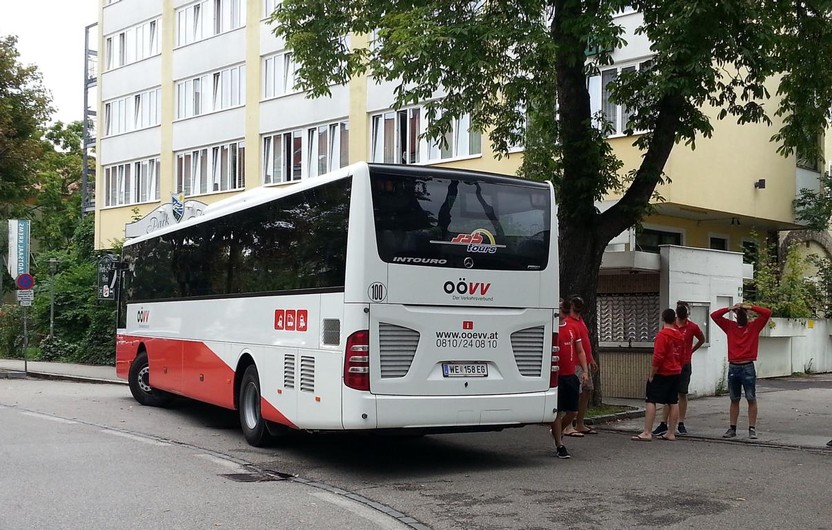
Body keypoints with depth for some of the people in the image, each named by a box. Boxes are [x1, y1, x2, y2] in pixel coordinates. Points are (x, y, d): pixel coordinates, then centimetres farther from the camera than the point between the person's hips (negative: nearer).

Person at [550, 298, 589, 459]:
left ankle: (558, 432, 36)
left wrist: (585, 370, 6)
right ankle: (559, 446, 8)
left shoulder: (572, 328, 10)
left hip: (571, 376, 6)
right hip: (557, 376, -6)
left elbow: (580, 351, 16)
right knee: (558, 412, -1)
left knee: (573, 411, 10)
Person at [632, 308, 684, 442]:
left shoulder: (662, 335, -15)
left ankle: (647, 433, -9)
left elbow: (658, 357, -20)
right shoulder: (679, 335, 7)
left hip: (661, 374, -7)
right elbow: (680, 355, 13)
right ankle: (671, 433, 11)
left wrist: (651, 375, -13)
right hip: (676, 372, 7)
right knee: (673, 402, 9)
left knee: (651, 401, -5)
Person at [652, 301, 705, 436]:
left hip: (684, 364, 0)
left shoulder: (692, 327, -1)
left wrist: (691, 351, 13)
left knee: (683, 394, 5)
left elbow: (702, 339, 17)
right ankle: (664, 424, 3)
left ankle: (681, 424, 11)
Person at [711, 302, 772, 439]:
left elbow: (767, 313, -7)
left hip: (748, 367, -3)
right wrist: (729, 308, -2)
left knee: (751, 399, 1)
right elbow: (714, 315, 5)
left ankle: (752, 429, 5)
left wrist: (750, 307, -7)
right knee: (734, 400, 10)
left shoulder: (754, 325, 3)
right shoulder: (730, 326, 9)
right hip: (733, 367, 3)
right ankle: (732, 428, 14)